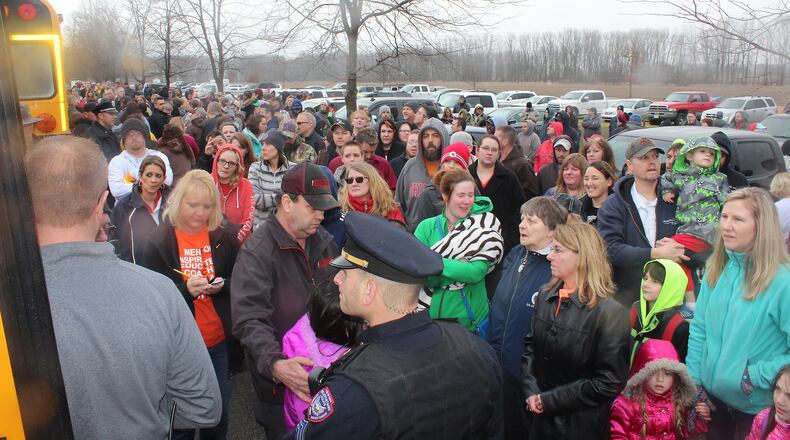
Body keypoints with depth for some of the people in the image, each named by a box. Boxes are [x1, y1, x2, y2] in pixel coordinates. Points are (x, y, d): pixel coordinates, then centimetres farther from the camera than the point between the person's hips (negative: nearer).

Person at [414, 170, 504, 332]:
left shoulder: (483, 226, -6)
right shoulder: (426, 227, -4)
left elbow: (478, 272, -18)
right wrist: (461, 269, -22)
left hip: (471, 320, -1)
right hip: (432, 315, 1)